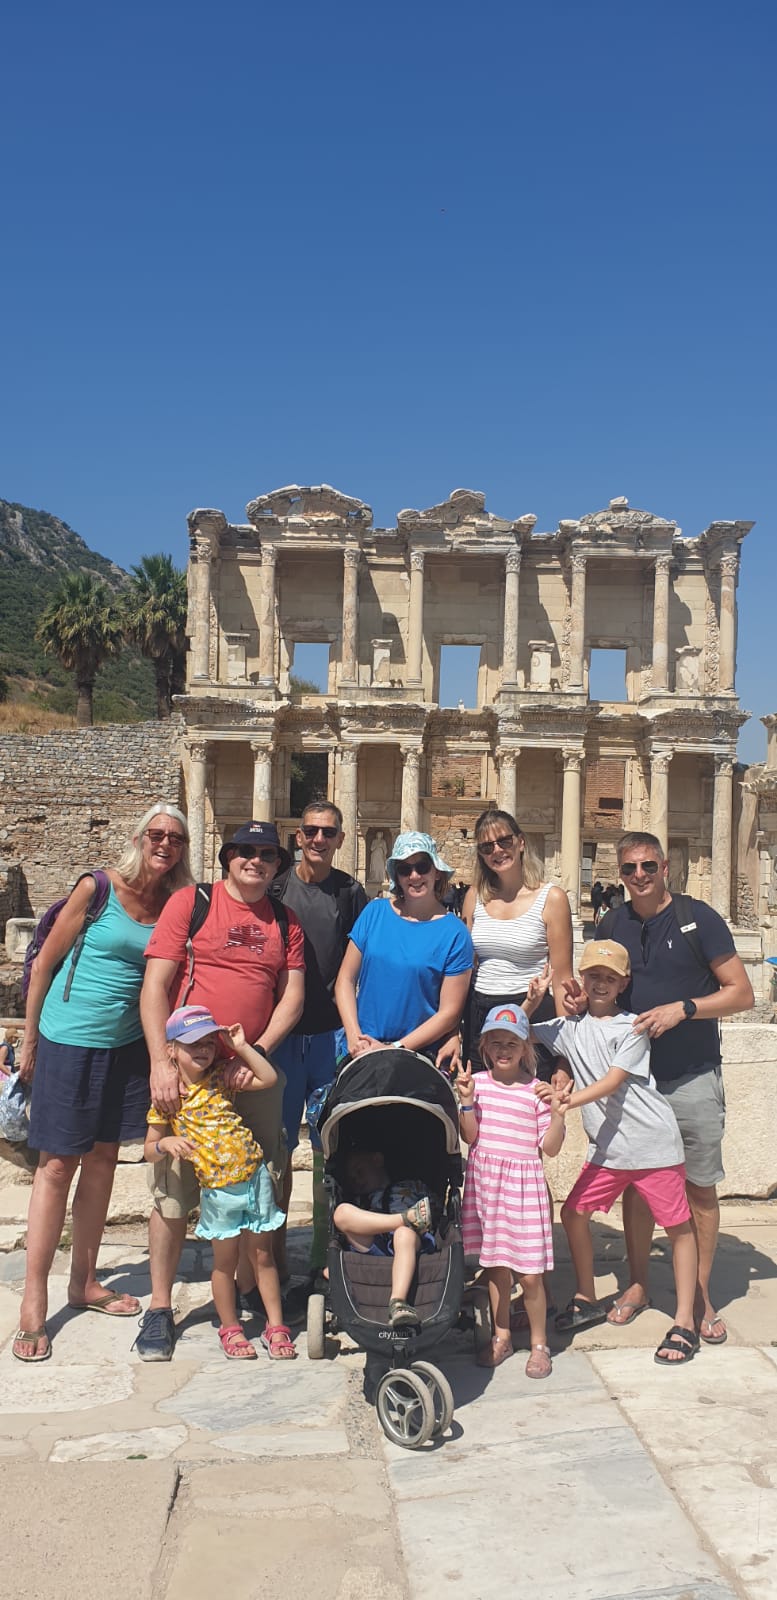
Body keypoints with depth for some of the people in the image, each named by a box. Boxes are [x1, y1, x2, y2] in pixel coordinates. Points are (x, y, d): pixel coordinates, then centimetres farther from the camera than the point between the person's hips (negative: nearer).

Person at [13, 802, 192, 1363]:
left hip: (127, 1045, 5)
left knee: (103, 1159, 13)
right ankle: (33, 1303, 9)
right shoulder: (97, 889, -12)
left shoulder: (175, 906, 0)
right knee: (58, 1165, -1)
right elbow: (45, 963, -5)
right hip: (69, 1042, -4)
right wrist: (30, 1041, -1)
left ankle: (85, 1283, 28)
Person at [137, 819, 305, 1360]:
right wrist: (161, 1062, -14)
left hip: (254, 1070, 3)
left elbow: (292, 996, 7)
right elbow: (154, 986, -5)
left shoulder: (286, 921, 10)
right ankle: (160, 1306, 14)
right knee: (173, 1190, -1)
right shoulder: (191, 903, -1)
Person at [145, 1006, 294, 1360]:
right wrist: (166, 1143, -23)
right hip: (218, 1191, -2)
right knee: (225, 1261, 10)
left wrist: (242, 1047, -5)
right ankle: (230, 1328, 29)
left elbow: (268, 1078, -3)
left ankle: (276, 1327, 21)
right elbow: (150, 1151, -2)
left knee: (262, 1255, 10)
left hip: (254, 1176, 2)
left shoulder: (220, 1078, 2)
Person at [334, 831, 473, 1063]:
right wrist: (354, 1036, -10)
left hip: (420, 1054, -2)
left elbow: (449, 1012, -7)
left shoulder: (454, 933, -6)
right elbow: (345, 979, 3)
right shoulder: (374, 912, 3)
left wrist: (395, 1049, -12)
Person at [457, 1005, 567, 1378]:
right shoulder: (477, 1082, 2)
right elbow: (470, 1137, -2)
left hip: (524, 1183, -2)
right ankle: (501, 1337, 30)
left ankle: (539, 1344, 19)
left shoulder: (537, 1090, -4)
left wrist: (557, 1114, -20)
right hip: (484, 1179, 3)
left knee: (529, 1273, 1)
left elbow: (550, 1147, -4)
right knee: (495, 1266, 13)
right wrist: (466, 1101, -14)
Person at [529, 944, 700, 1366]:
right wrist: (531, 1001, -4)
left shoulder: (631, 1027, -6)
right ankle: (587, 1300, 24)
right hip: (606, 1146, 5)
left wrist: (568, 1100, -29)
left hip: (653, 1142, -5)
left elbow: (612, 1082, -17)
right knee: (573, 1212, 6)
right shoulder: (571, 1027, 8)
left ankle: (685, 1323, 9)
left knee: (677, 1226, 0)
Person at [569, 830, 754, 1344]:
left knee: (700, 1187, 6)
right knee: (635, 1185, 10)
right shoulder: (612, 927, 5)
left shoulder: (698, 917, -7)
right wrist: (583, 1000, -5)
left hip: (694, 1079, -3)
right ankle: (638, 1283, 27)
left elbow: (741, 993, -7)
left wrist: (683, 1008, -19)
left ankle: (700, 1295, 21)